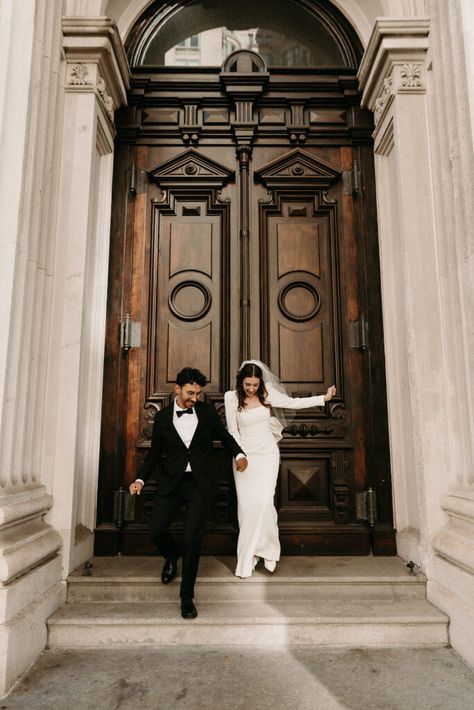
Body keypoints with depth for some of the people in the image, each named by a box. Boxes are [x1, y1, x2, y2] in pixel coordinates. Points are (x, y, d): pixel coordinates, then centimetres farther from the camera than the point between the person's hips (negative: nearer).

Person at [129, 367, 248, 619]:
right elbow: (154, 454, 10)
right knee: (156, 530, -7)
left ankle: (187, 597, 13)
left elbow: (225, 436, 15)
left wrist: (239, 454, -3)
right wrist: (140, 479, -2)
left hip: (199, 484, -1)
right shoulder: (162, 417, 4)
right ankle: (172, 556, 31)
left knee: (192, 538, -5)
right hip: (171, 483, 2)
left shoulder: (208, 412, 3)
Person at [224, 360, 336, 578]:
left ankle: (265, 548, 7)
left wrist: (323, 398, 2)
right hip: (244, 456, 0)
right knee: (246, 505, 1)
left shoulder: (267, 392, -2)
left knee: (263, 501, -12)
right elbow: (233, 431, -2)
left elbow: (293, 402, 3)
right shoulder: (232, 397, -6)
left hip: (267, 454, 1)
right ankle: (246, 559, 14)